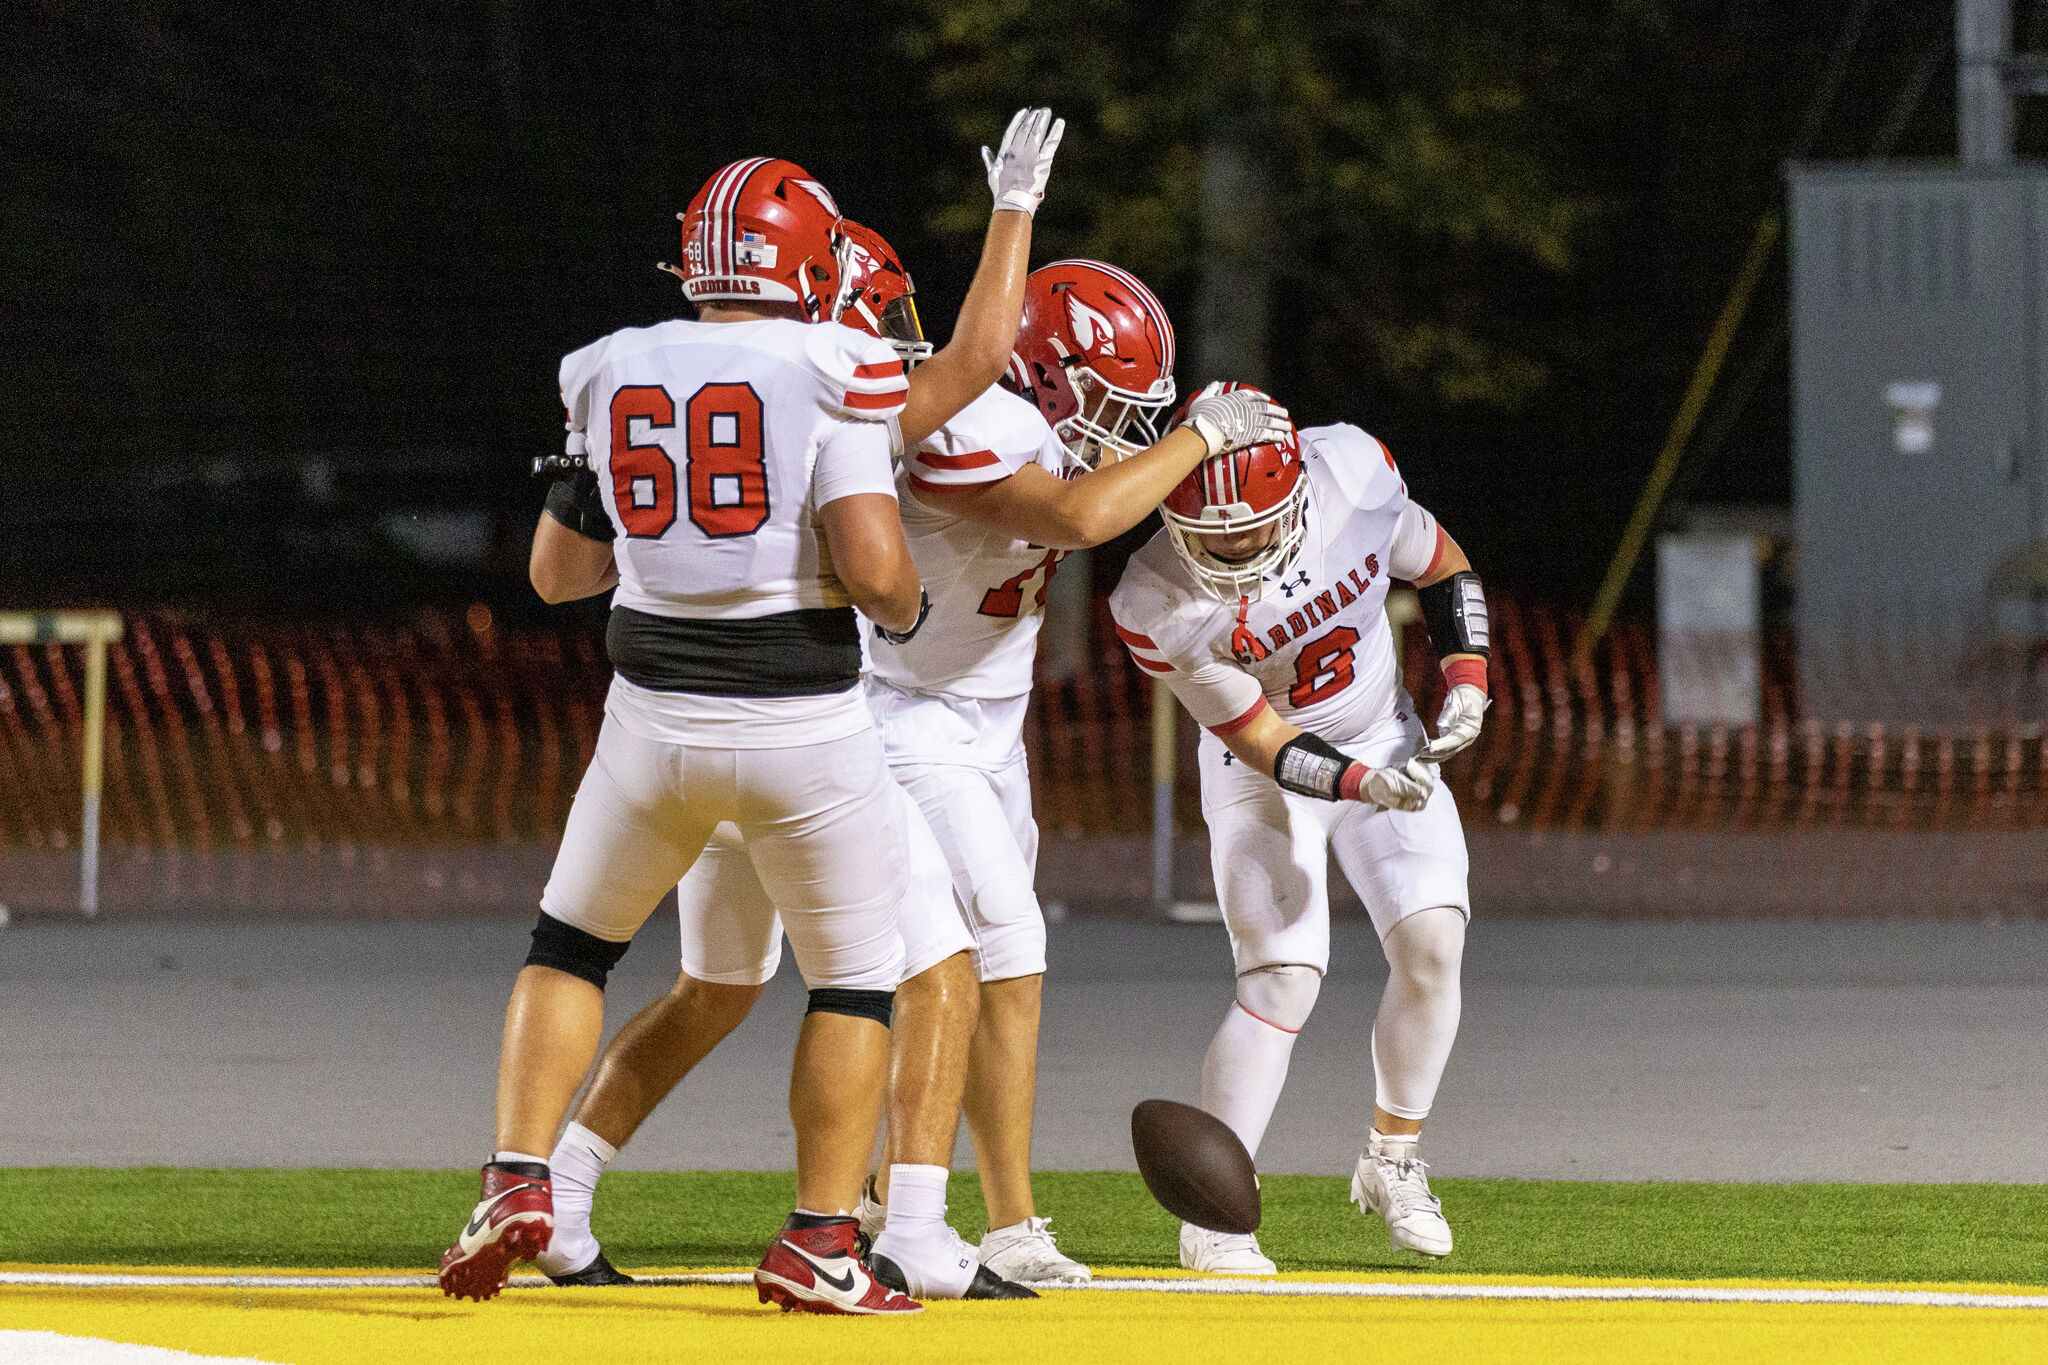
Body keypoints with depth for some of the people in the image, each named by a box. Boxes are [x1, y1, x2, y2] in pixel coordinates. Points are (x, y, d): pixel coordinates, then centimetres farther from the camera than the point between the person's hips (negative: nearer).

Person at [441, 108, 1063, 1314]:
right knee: (858, 979, 14)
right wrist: (907, 605, 4)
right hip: (806, 729, -3)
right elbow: (873, 568, -18)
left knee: (572, 945, 22)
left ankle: (521, 1182, 7)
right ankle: (820, 1244, 11)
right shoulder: (830, 377, -10)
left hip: (656, 718, 3)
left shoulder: (614, 377, 5)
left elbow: (558, 570, 13)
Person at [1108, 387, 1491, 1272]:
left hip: (1385, 746, 3)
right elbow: (1265, 744, -22)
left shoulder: (1350, 475, -21)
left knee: (1431, 940, -14)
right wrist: (1360, 782, -38)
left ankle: (1393, 1165, 6)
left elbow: (1443, 569, -1)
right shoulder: (1161, 605, -28)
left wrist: (1466, 682, -12)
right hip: (1265, 777, -3)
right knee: (1284, 975, -19)